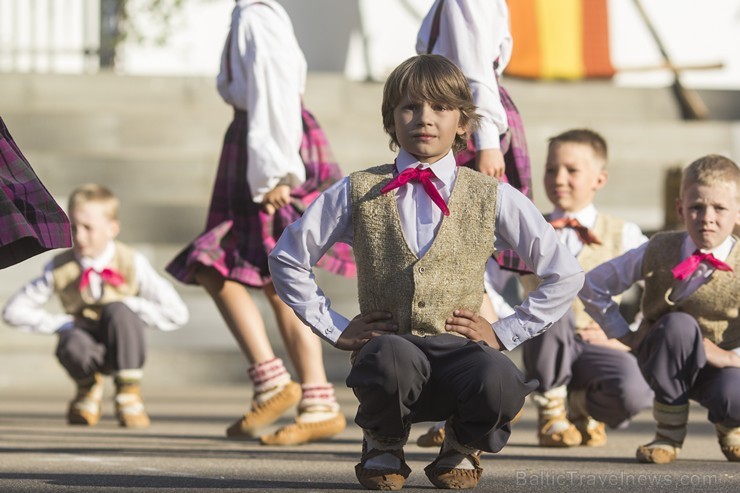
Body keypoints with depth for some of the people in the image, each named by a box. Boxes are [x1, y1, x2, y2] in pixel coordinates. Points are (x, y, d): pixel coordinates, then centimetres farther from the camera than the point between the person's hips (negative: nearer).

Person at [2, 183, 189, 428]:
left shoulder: (132, 263, -12)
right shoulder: (60, 268, -8)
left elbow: (177, 313, -13)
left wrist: (126, 305, -19)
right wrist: (62, 322, -12)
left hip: (122, 347, -1)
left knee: (118, 311, -34)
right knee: (73, 346, -36)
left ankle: (128, 394, -16)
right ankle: (89, 386, 3)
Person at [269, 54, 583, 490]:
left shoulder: (493, 198, 10)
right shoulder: (359, 193, 11)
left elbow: (565, 275, 14)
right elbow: (288, 258, 18)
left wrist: (504, 333, 6)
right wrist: (335, 328, 10)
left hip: (459, 350, 0)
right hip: (387, 343, 0)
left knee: (498, 382, -38)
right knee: (393, 357, -41)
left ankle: (462, 447, 2)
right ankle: (384, 447, -3)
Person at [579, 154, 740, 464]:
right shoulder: (659, 252, -11)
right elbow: (592, 286, 1)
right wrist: (625, 335, -2)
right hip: (666, 361, 1)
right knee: (679, 325, -34)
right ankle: (668, 435, -16)